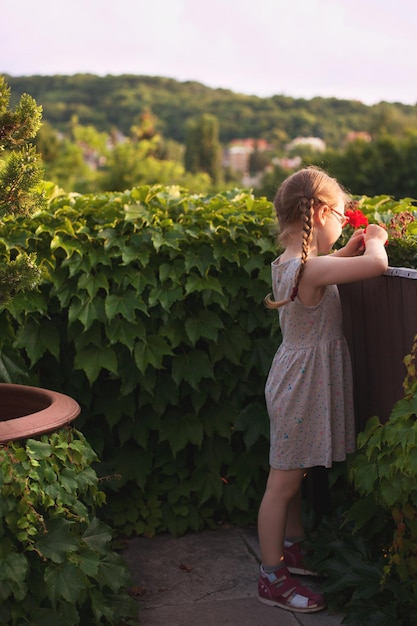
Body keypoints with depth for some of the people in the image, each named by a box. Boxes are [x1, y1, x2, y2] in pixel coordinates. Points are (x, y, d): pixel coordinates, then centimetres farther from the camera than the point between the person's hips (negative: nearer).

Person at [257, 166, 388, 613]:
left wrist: (350, 249, 12)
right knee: (283, 482, 0)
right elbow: (377, 264, -32)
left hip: (298, 376, 10)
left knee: (294, 475, 22)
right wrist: (374, 240, -11)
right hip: (303, 383, -10)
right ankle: (272, 578, 11)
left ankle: (292, 550, 38)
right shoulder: (313, 269, -25)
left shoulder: (289, 263, 4)